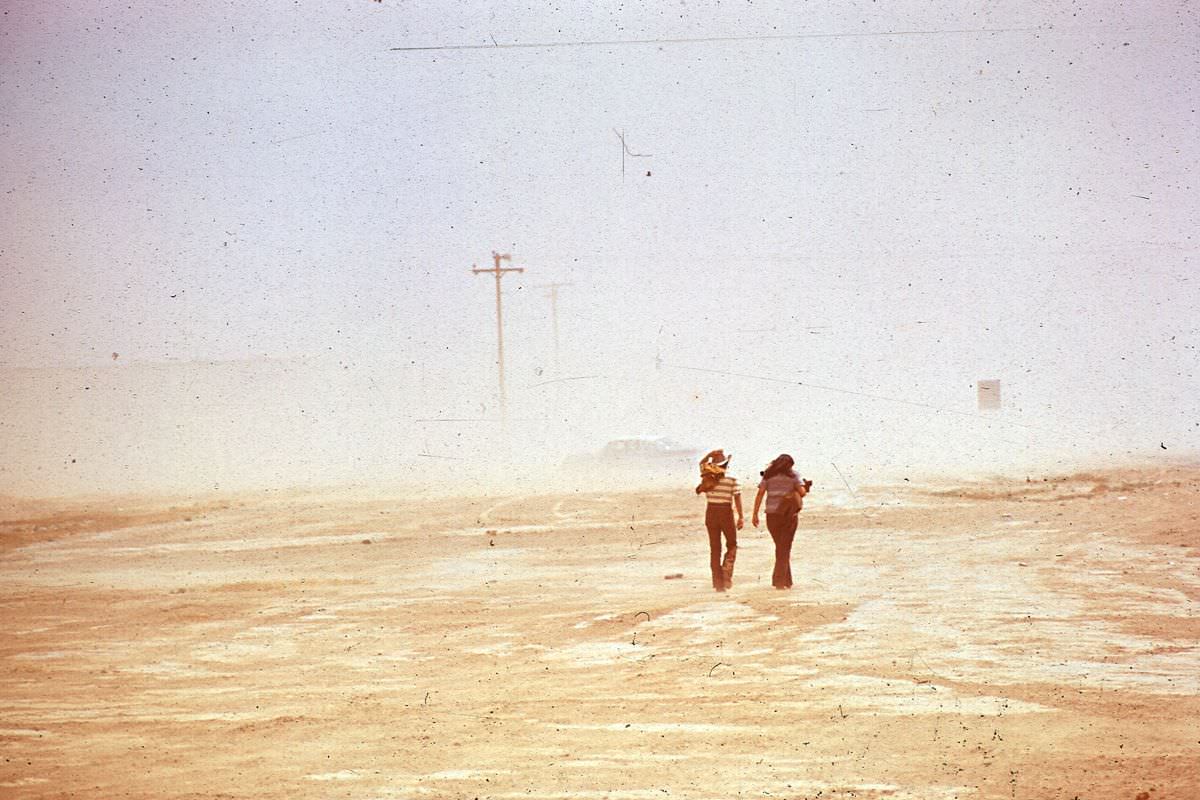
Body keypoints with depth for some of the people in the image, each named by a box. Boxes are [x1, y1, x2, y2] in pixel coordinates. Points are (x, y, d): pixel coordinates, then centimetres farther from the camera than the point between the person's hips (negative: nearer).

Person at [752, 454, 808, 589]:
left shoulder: (768, 475, 8)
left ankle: (786, 580, 20)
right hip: (789, 515, -2)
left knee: (780, 546, 16)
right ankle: (779, 580, -7)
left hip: (772, 514, 2)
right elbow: (803, 492, -11)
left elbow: (759, 494, -2)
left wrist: (755, 514, -3)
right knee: (784, 549, 3)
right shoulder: (793, 476, 2)